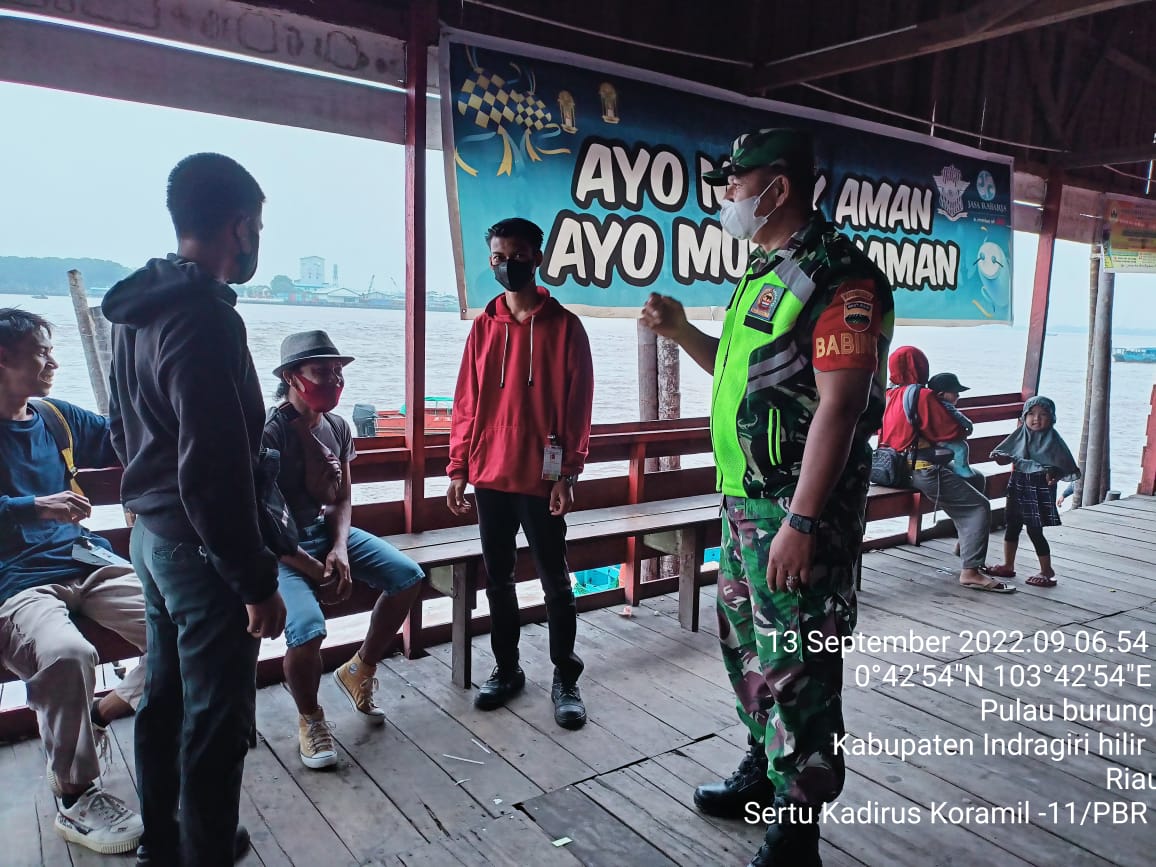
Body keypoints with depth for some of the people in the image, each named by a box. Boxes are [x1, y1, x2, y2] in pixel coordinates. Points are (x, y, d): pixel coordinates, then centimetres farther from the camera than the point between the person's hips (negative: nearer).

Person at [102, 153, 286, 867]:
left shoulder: (138, 311, 8)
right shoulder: (206, 320, -23)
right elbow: (215, 472, -27)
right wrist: (258, 581, -20)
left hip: (152, 532, 10)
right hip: (201, 546, -10)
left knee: (165, 698, 22)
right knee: (216, 719, 4)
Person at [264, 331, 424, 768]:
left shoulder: (337, 426, 2)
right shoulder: (269, 434, -20)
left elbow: (342, 499, 8)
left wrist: (339, 549, -10)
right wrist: (315, 571, -18)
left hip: (328, 532, 7)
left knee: (408, 577, -6)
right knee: (307, 629, -29)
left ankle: (359, 670, 16)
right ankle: (310, 720, 4)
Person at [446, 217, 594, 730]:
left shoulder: (564, 326, -2)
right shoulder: (483, 327, 8)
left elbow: (577, 406, -5)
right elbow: (466, 403, 8)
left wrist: (568, 474, -11)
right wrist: (458, 469, 4)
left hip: (541, 478, -4)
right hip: (489, 477, 4)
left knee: (555, 580, 5)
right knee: (497, 578, 13)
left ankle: (565, 678, 18)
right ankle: (506, 669, 28)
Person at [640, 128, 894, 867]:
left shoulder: (839, 277, -15)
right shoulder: (764, 274, 15)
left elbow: (839, 404, -22)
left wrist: (802, 521, -25)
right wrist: (681, 331, 12)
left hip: (800, 509, -10)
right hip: (744, 501, 10)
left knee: (796, 666, 1)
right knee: (747, 646, 20)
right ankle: (764, 770, 40)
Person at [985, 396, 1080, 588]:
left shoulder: (1052, 439, -10)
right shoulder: (1021, 434, 4)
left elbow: (1064, 465, -11)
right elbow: (1005, 454, 14)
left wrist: (1054, 474, -28)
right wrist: (1001, 457, -7)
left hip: (1040, 488, -6)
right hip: (1018, 485, 6)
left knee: (1034, 530, -3)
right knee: (1012, 525, 14)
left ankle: (1047, 571, 12)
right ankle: (1008, 565, 28)